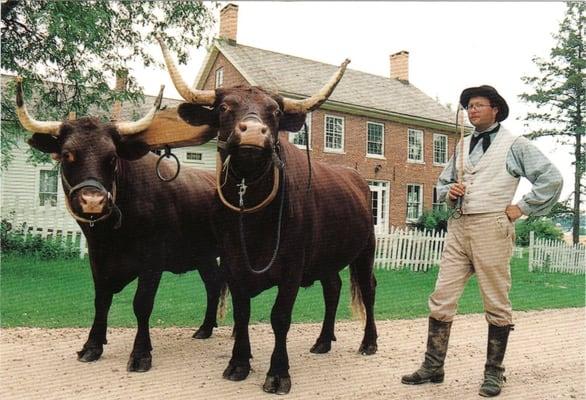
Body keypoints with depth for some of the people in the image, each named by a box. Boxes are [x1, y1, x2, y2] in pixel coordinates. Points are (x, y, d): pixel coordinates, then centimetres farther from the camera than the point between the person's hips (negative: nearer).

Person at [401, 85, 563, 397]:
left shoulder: (514, 145, 2)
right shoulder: (462, 146, 17)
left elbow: (551, 179, -2)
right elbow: (442, 182, 25)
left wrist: (521, 208, -5)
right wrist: (449, 192, 3)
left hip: (492, 228, -5)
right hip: (458, 228, 5)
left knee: (496, 303, 4)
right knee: (442, 298, 3)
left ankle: (494, 372, 17)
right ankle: (433, 366, 12)